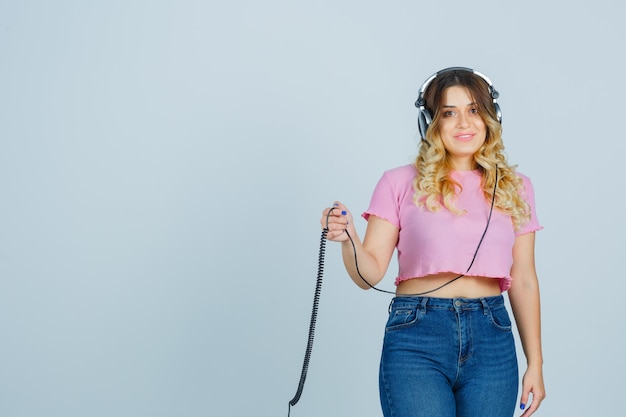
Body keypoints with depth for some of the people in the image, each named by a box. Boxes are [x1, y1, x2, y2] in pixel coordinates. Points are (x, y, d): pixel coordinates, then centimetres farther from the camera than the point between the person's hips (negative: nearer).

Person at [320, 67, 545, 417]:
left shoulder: (515, 188, 10)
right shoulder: (401, 184, 2)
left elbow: (524, 281, 11)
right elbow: (370, 274, -1)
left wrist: (535, 363, 9)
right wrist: (348, 239, -21)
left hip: (492, 340, 3)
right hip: (416, 338, -2)